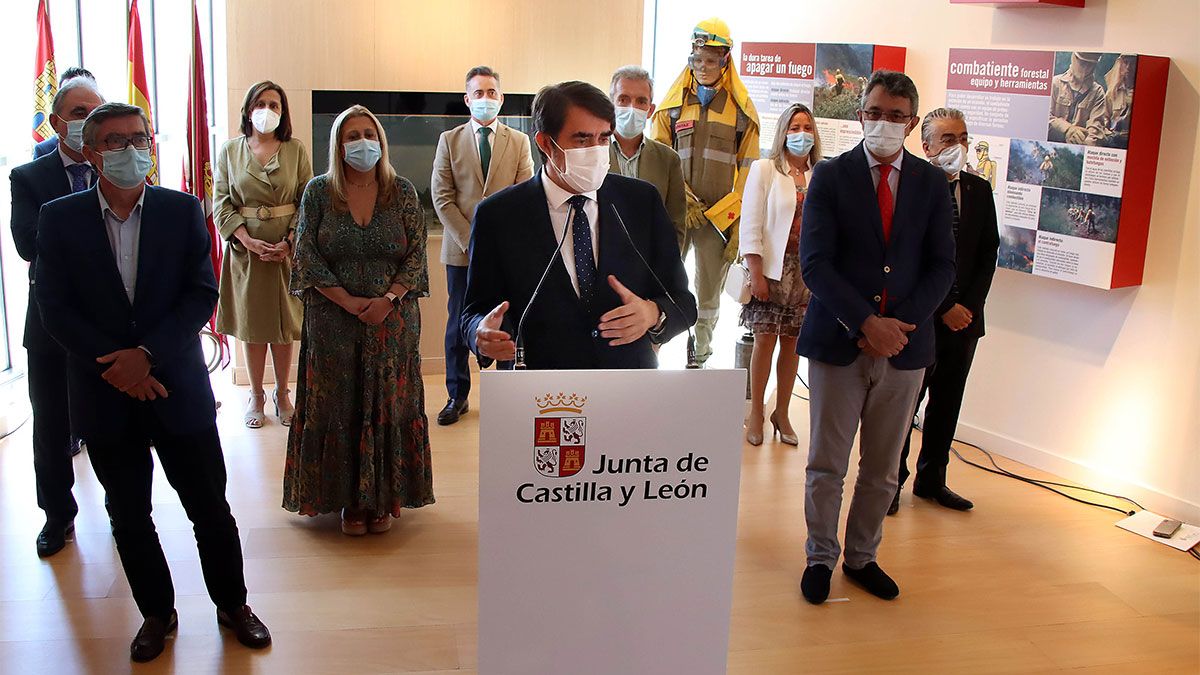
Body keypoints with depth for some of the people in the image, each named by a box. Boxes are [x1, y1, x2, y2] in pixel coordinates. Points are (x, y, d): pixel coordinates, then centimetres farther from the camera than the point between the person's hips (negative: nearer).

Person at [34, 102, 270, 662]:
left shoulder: (182, 211, -1)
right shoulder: (60, 219, -1)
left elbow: (202, 294, -6)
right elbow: (55, 309, -4)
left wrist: (146, 354, -17)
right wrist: (115, 366, -13)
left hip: (179, 389, 0)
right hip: (105, 398, 1)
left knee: (210, 507, 9)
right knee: (129, 516, 13)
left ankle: (232, 605, 28)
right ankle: (156, 613, 32)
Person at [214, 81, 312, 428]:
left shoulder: (296, 149, 2)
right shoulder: (230, 150, 4)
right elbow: (221, 204, 1)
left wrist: (290, 241, -12)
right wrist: (248, 241, -12)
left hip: (287, 248, 0)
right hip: (245, 248, 0)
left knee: (284, 324, 6)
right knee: (252, 325, 7)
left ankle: (282, 393, 20)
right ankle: (256, 395, 19)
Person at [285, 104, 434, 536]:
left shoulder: (402, 192, 2)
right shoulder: (318, 192, 1)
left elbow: (417, 255, 0)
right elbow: (306, 257, -2)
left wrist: (388, 299, -14)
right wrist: (348, 302, -12)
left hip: (393, 319, 0)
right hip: (333, 319, 0)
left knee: (389, 405, 4)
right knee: (339, 407, 3)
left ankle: (385, 499, 14)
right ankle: (349, 501, 13)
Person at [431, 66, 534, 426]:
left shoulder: (519, 142, 7)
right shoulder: (449, 140, 6)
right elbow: (441, 197, 0)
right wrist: (470, 241, -9)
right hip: (461, 248, 0)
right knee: (458, 325, 6)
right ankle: (457, 396, 18)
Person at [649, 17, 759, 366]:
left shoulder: (742, 109, 5)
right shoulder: (672, 104, 7)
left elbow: (748, 170, 4)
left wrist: (739, 225, -2)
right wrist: (682, 201, -8)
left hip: (719, 218, 0)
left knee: (709, 296, 7)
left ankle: (699, 360, 21)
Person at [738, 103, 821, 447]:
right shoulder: (765, 170, -1)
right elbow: (751, 226, -5)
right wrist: (757, 273, -11)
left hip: (807, 273, 3)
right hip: (773, 268, -3)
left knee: (792, 341, 7)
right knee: (765, 339, -2)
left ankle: (781, 413, 20)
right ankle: (756, 412, 13)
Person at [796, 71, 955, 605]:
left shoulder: (931, 184, 7)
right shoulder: (830, 176, -1)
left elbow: (942, 266, 4)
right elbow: (815, 262, -9)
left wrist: (901, 324, -11)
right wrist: (866, 323, -18)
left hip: (904, 343, 3)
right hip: (838, 341, -2)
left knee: (882, 468, 13)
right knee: (826, 463, 7)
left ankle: (862, 557, 29)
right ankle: (820, 557, 23)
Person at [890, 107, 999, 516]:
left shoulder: (980, 191, 9)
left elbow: (988, 253, 9)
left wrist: (970, 305, -3)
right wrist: (944, 308, -12)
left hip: (965, 317, 6)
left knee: (947, 405, 13)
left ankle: (931, 480, 26)